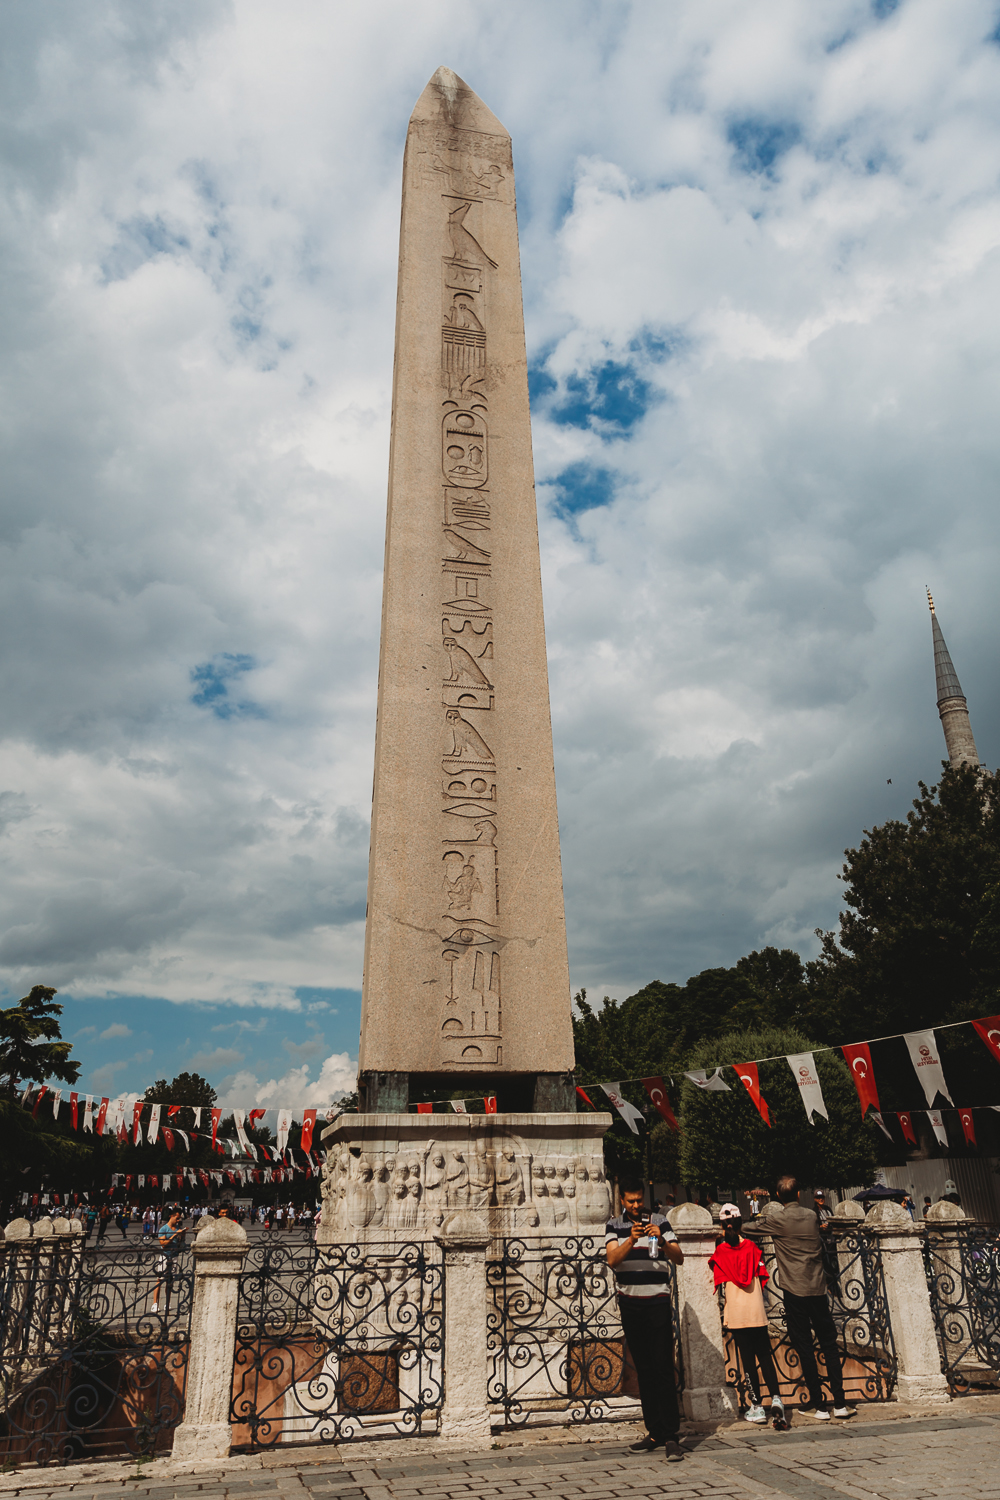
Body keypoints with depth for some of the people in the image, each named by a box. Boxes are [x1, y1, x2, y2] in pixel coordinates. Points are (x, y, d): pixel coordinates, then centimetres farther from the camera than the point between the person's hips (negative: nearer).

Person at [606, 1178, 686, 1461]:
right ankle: (654, 1433, 16)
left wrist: (662, 1241, -24)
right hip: (629, 1305, 2)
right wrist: (631, 1240, -25)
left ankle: (671, 1435, -4)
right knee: (643, 1371, 8)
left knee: (663, 1369, -8)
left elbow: (679, 1258, -4)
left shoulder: (659, 1222, 3)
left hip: (658, 1303, -2)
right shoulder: (613, 1226, 6)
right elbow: (612, 1259, -9)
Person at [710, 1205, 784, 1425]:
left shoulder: (720, 1251, -2)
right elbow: (761, 1277, 5)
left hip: (735, 1313, -1)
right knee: (765, 1356, 8)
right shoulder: (751, 1246, 2)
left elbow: (720, 1282, 2)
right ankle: (776, 1398, -6)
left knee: (747, 1359, 4)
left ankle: (757, 1407, 6)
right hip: (757, 1311, 2)